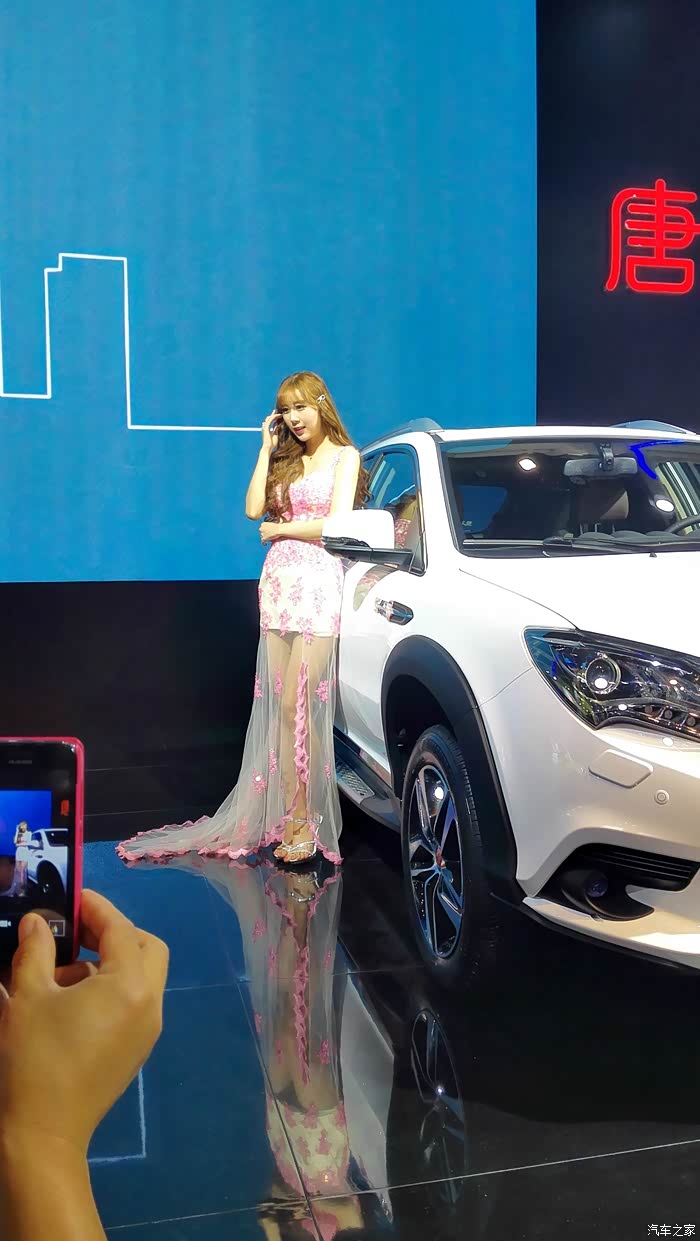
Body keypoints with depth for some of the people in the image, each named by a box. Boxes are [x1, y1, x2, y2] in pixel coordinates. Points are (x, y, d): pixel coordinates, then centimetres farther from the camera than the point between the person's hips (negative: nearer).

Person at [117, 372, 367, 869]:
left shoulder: (344, 457, 4)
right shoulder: (285, 459, 19)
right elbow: (254, 510, 5)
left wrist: (280, 528, 1)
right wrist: (267, 449, 8)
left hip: (317, 585, -5)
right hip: (277, 582, 5)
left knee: (296, 704, -11)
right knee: (281, 706, 1)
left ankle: (304, 819, -3)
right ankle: (291, 816, 5)